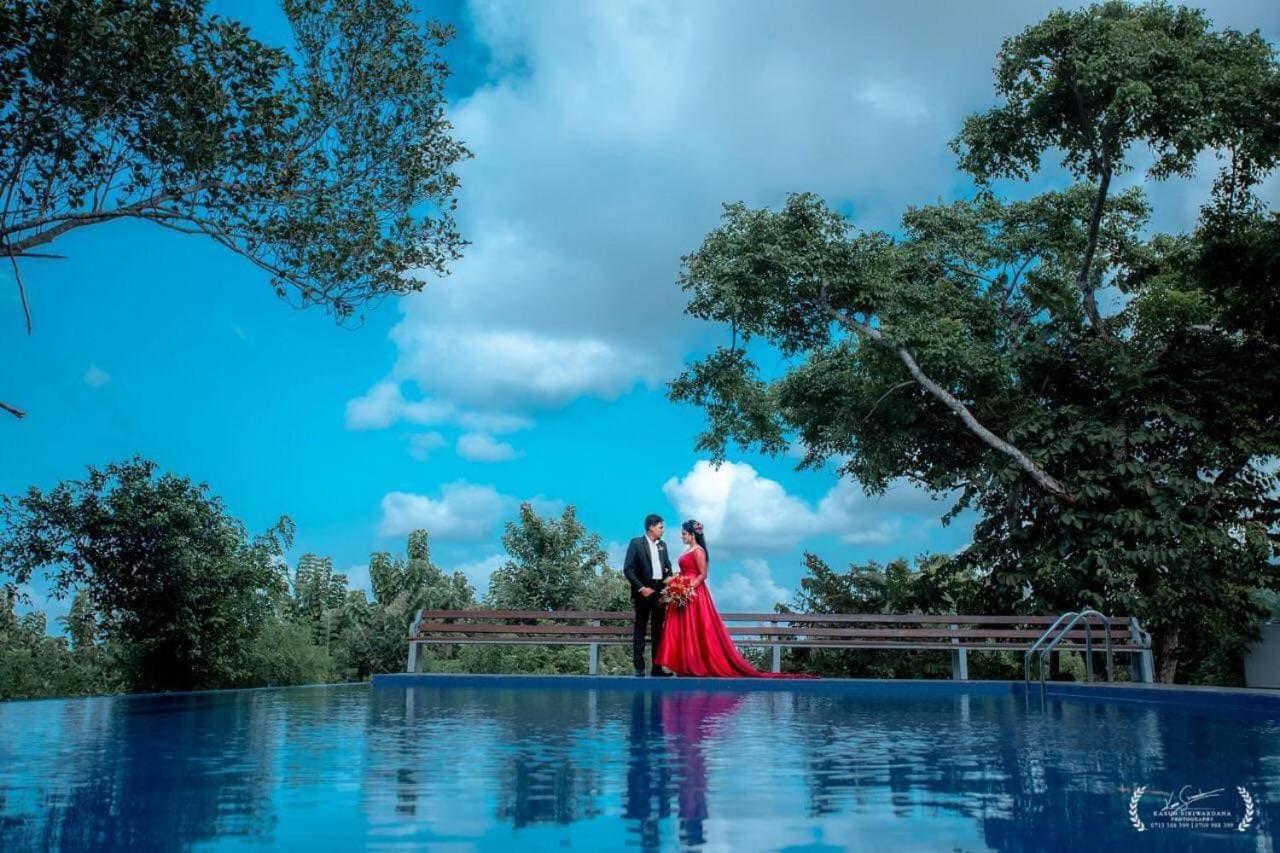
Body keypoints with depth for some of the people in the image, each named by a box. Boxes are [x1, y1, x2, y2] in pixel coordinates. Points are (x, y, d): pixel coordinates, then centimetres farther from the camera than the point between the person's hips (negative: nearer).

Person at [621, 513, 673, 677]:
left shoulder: (662, 545, 14)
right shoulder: (636, 543, -3)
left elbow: (668, 567, 17)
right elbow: (628, 569, -8)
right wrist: (641, 588, -13)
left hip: (660, 591, 5)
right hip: (644, 591, -5)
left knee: (658, 629, 6)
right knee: (640, 629, 0)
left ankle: (657, 667, 10)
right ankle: (639, 667, 2)